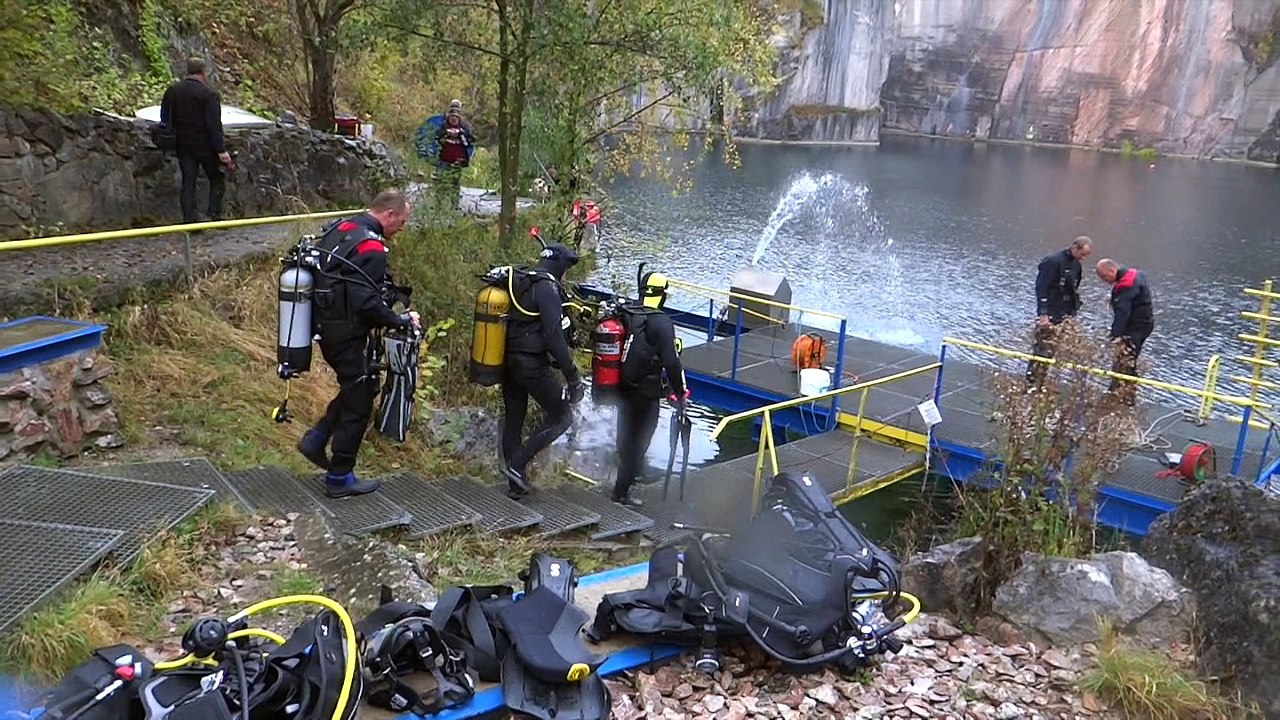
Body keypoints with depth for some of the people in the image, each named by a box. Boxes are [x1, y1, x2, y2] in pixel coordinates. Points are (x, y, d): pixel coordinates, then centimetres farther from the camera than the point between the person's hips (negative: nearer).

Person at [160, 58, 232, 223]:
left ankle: (189, 219, 2)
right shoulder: (208, 94, -12)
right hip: (205, 146, -5)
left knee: (188, 182, 7)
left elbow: (164, 118, 12)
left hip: (183, 146, 5)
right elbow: (214, 124, -17)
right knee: (217, 179, 9)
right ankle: (215, 215, 0)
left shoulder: (172, 90, 7)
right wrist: (221, 150, -17)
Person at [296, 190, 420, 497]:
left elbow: (326, 277, 15)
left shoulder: (339, 228, 8)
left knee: (357, 389, 26)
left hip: (326, 325, 9)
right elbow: (367, 304, -27)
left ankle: (316, 439, 21)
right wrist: (402, 320, -14)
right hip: (349, 335, -9)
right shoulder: (371, 248, -22)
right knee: (358, 403, 4)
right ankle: (339, 478, 13)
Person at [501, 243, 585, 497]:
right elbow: (554, 336, -20)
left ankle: (515, 482, 22)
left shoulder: (517, 283, 13)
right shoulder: (547, 288, -13)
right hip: (532, 364, -9)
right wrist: (572, 375, -18)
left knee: (512, 420, 15)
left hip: (507, 362, 9)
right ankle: (516, 465, -5)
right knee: (559, 417, 2)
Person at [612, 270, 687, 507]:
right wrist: (680, 393, -13)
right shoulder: (662, 323, -20)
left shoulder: (624, 316, -1)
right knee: (639, 441, 7)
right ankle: (622, 491, 11)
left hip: (622, 388, 6)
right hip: (647, 394, -6)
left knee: (626, 437, 25)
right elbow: (671, 362, -24)